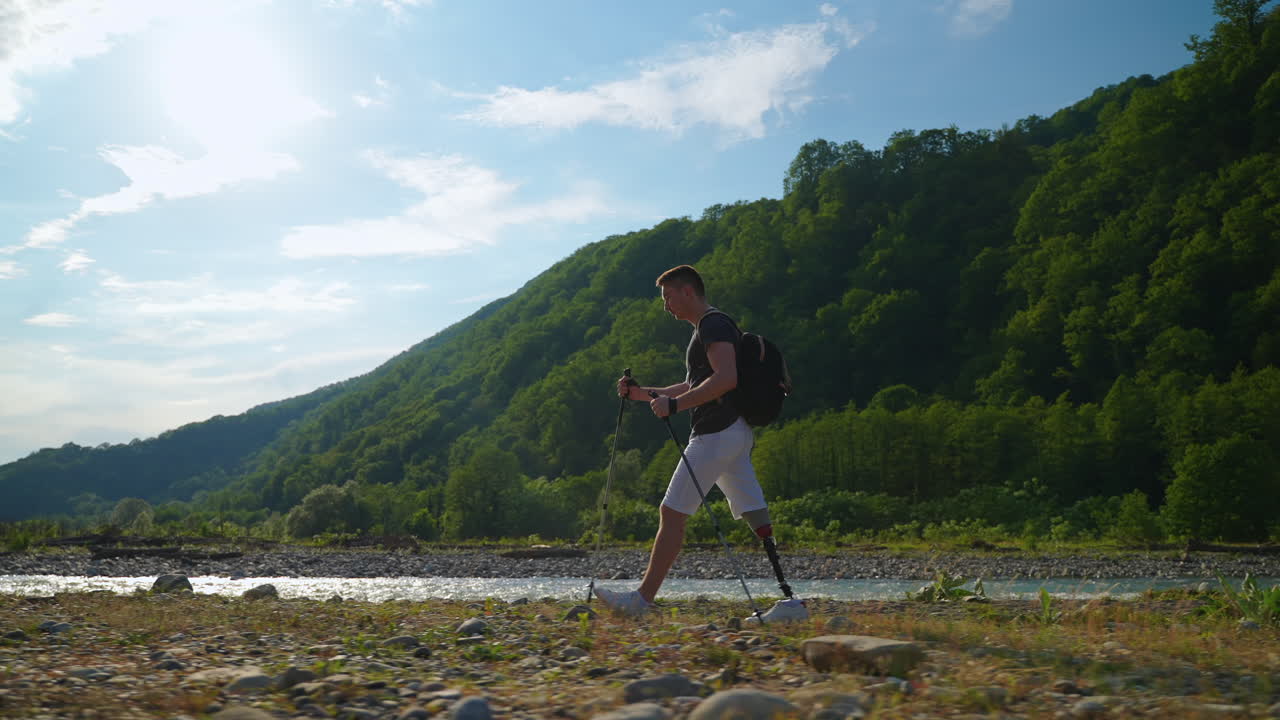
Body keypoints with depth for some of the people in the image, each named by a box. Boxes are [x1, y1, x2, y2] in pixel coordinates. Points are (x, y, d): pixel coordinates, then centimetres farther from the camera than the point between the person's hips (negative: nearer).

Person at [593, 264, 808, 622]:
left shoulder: (714, 325, -9)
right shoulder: (706, 329, 23)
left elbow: (726, 379, -24)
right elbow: (695, 387, 31)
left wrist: (675, 404, -24)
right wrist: (643, 393, 24)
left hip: (718, 432, -11)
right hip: (734, 435, 11)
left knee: (672, 512, -7)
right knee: (757, 517, 5)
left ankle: (643, 598, -3)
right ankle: (791, 600, 3)